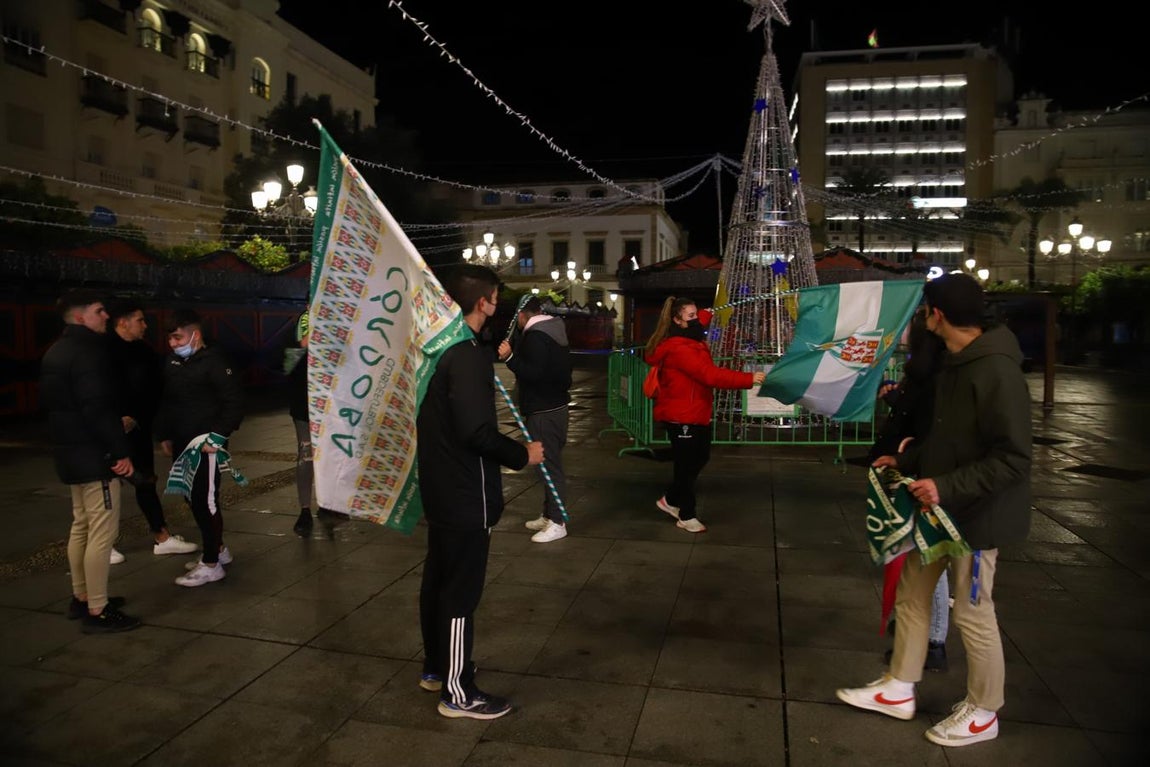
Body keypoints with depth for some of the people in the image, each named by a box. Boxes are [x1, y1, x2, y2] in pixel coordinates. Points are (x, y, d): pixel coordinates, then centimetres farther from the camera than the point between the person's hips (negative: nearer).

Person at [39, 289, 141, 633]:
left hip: (71, 450, 11)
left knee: (82, 525, 19)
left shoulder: (57, 351, 14)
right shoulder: (87, 352, -19)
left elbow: (51, 401, 21)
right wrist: (120, 450, -21)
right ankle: (97, 611, -2)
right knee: (102, 531, -6)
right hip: (93, 453, -11)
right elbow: (97, 409, -26)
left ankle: (81, 598, 29)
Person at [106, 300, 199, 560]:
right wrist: (117, 421, -16)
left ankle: (162, 538, 20)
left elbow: (154, 390, 5)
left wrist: (135, 419, -6)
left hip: (138, 429, 6)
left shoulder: (144, 351, 7)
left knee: (146, 481, 12)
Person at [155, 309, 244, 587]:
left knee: (205, 501, -5)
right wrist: (164, 435, 17)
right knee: (194, 499, 15)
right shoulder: (172, 363, 12)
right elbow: (166, 402, 21)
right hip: (182, 445, 8)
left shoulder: (213, 362, -12)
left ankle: (211, 564, 5)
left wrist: (216, 437, -19)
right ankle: (218, 550, 30)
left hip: (205, 445, -8)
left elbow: (234, 402, -16)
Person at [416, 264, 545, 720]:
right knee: (462, 590, 1)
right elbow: (476, 431, -27)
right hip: (466, 494, -10)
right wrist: (522, 455, -14)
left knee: (437, 578, 20)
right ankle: (458, 693, 14)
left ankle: (436, 667, 36)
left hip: (440, 487, 10)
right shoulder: (468, 355, -22)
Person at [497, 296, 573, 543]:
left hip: (543, 411, -11)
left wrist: (509, 357, -25)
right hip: (554, 405, 11)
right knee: (550, 462, 15)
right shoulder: (555, 331, 15)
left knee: (550, 464, -7)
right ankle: (549, 515, 24)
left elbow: (534, 373, -25)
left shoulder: (535, 337, -17)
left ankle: (557, 523, -3)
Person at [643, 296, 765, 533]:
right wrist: (748, 379, -34)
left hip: (696, 414, 11)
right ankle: (686, 517, 18)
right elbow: (710, 374, -32)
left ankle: (670, 500, 35)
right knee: (687, 464, 2)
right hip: (681, 417, -11)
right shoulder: (678, 349, -24)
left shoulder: (691, 341, 9)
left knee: (700, 458, 21)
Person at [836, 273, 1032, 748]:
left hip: (976, 515, -9)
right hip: (939, 508, 9)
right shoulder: (955, 364, 7)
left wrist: (947, 488, -30)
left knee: (972, 613, 7)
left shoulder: (997, 372, -23)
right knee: (911, 596, 16)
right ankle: (899, 690, 31)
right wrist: (905, 461, 13)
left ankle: (983, 713, 28)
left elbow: (1012, 459, -26)